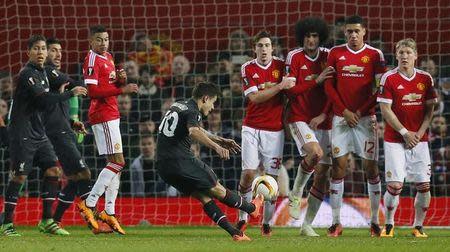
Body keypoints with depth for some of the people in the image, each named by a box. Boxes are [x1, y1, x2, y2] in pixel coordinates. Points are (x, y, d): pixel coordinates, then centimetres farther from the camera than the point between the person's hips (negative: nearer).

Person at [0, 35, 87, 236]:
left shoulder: (42, 72, 16)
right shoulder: (27, 74, -14)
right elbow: (44, 100, -23)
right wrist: (71, 93, -18)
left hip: (38, 133, 9)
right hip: (22, 134, -9)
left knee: (52, 170, 2)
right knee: (19, 176, -8)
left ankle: (47, 219, 6)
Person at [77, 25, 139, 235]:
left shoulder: (108, 58, 17)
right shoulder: (92, 60, -11)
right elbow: (93, 91, -20)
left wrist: (121, 79, 2)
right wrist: (121, 89, -22)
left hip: (112, 115, 10)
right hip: (102, 116, -10)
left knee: (115, 163, 8)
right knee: (117, 161, -14)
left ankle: (109, 212, 10)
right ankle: (89, 203, -13)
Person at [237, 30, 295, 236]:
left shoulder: (281, 66, 3)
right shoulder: (248, 69, 0)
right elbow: (254, 97, -11)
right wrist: (279, 86, -19)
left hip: (275, 130, 1)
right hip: (252, 128, -1)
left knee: (272, 177, -1)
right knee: (248, 173, -11)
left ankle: (266, 223, 10)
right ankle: (242, 218, 4)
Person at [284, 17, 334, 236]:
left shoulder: (328, 57, 4)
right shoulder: (294, 57, -4)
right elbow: (290, 90, -9)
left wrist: (324, 114, -6)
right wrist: (316, 80, -16)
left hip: (322, 121, 4)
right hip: (299, 118, -4)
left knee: (322, 173, 1)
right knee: (316, 152, -31)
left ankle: (307, 225, 11)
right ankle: (296, 194, -6)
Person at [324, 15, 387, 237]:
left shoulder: (374, 55, 0)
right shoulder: (336, 53, 5)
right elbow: (329, 86, 4)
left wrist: (361, 111, -8)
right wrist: (345, 111, -6)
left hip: (365, 117, -1)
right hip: (341, 117, 1)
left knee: (371, 167, -1)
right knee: (338, 166, -2)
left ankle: (375, 221, 5)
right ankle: (336, 222, 1)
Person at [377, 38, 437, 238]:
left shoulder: (425, 79, 5)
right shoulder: (389, 78, -5)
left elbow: (429, 109, 9)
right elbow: (385, 110, -7)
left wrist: (420, 133, -5)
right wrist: (405, 133, -11)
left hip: (419, 139, 3)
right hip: (395, 139, -3)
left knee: (423, 185, -2)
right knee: (394, 185, -10)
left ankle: (418, 226, 13)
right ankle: (388, 225, 8)